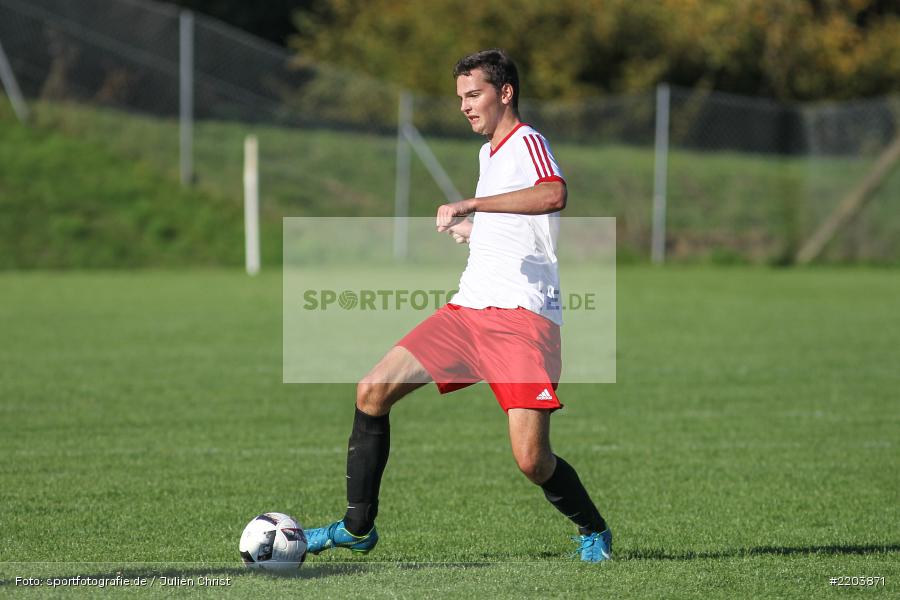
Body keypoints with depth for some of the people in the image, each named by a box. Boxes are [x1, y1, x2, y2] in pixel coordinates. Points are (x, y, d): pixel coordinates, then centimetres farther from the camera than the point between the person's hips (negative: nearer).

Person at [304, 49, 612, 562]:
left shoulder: (528, 142, -6)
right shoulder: (489, 153, 22)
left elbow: (554, 195, -31)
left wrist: (470, 205, -31)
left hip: (522, 317, -8)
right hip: (468, 308, 8)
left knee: (532, 459, -15)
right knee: (373, 390, -4)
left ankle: (594, 531, 13)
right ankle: (358, 528, 5)